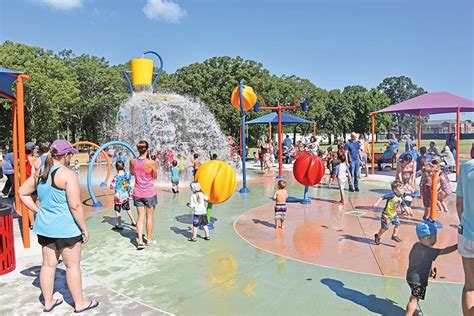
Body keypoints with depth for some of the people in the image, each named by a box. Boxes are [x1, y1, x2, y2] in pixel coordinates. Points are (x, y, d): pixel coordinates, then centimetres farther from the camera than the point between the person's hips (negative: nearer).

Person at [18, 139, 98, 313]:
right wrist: (84, 229, -13)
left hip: (44, 227, 7)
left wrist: (38, 211, 16)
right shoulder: (67, 174, -19)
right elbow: (75, 205, -21)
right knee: (72, 265, 7)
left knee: (48, 264, 18)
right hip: (66, 228, -7)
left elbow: (22, 193, 16)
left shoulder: (40, 173, 4)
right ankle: (80, 303, 21)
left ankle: (48, 302, 32)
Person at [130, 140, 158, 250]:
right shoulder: (151, 163, -19)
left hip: (138, 193, 3)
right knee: (149, 217, 12)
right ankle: (149, 239, 25)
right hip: (149, 193, -3)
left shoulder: (132, 161, -7)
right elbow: (155, 177, -2)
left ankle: (140, 240, -1)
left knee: (141, 216, 9)